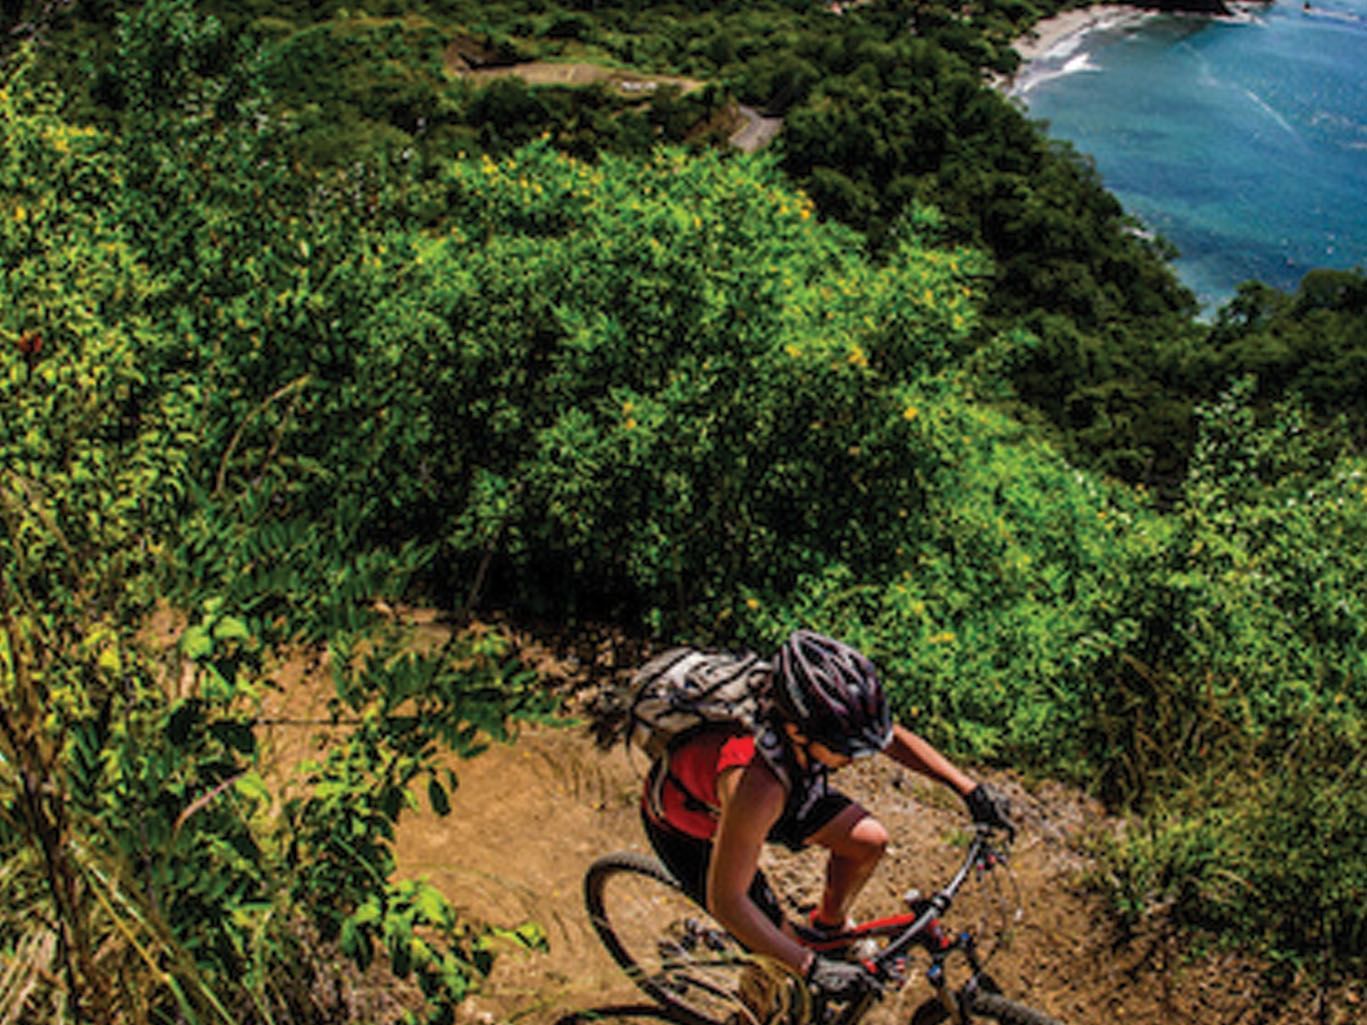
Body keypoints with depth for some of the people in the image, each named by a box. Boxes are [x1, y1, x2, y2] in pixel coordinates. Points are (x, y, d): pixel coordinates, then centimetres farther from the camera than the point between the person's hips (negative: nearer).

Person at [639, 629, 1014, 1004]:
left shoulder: (819, 713, -30)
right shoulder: (755, 786, -47)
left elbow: (892, 737, -7)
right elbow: (725, 900, -36)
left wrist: (969, 788, -10)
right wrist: (812, 967, -35)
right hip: (690, 825, -5)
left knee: (868, 841, -4)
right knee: (783, 950, -7)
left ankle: (828, 924, 26)